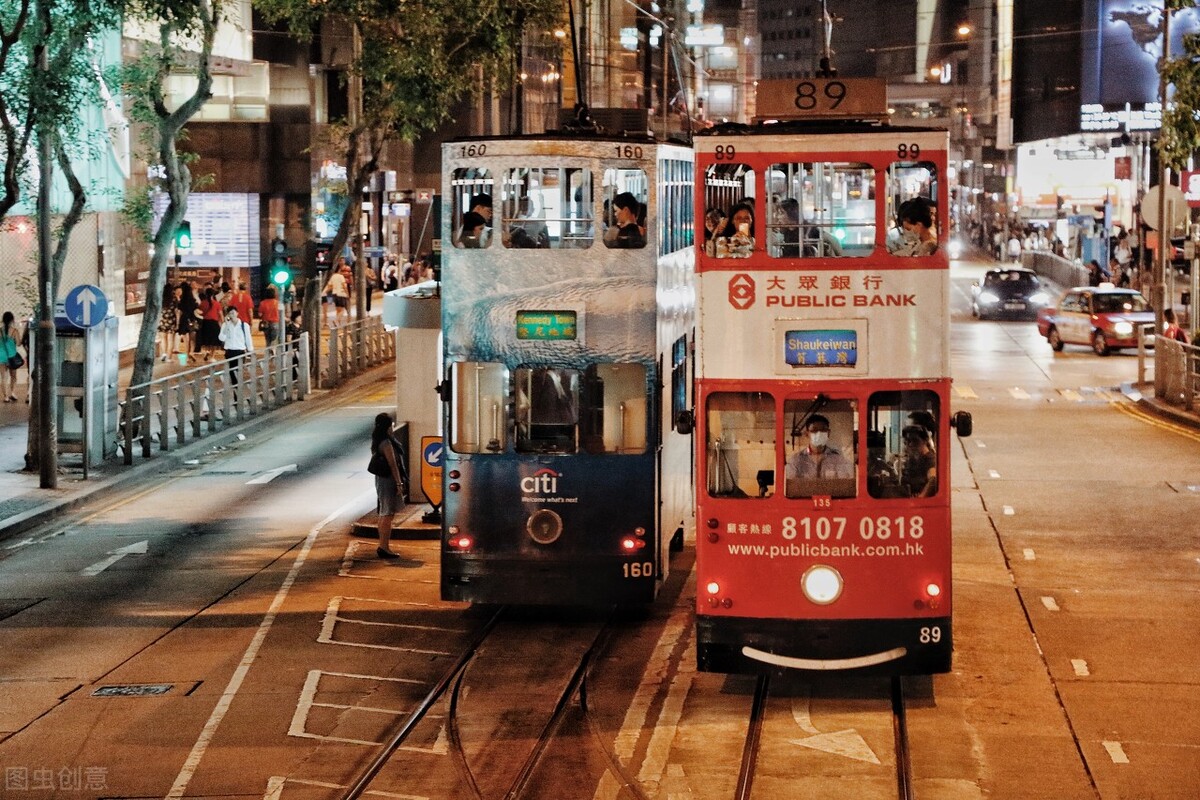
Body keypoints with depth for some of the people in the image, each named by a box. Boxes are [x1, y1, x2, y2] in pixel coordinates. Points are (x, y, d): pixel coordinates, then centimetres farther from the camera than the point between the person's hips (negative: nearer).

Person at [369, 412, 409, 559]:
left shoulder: (377, 442, 12)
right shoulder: (386, 443, -18)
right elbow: (392, 464, -19)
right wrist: (399, 483, -17)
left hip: (381, 479, 10)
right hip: (389, 480, -10)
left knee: (383, 514, 14)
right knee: (388, 515, -8)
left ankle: (383, 546, 20)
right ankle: (384, 547, -9)